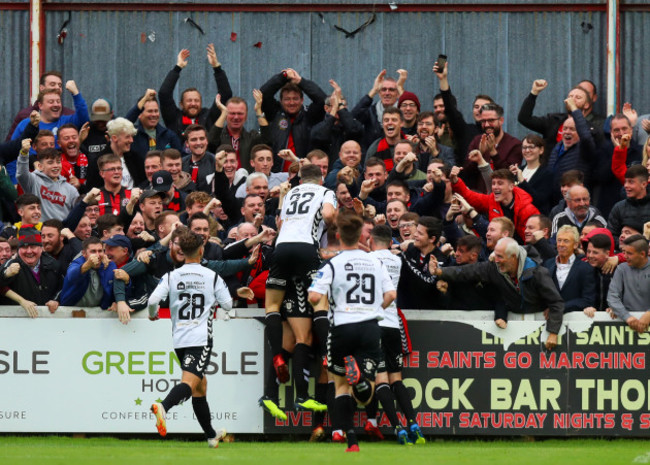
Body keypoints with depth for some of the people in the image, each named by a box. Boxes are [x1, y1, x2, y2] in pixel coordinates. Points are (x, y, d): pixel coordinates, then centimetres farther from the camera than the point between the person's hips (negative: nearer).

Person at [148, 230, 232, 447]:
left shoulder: (171, 277, 3)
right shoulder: (212, 277, 0)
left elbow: (153, 299, -8)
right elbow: (227, 304, 3)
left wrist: (153, 314, 14)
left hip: (179, 340, 4)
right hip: (201, 339, -4)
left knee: (200, 384, 18)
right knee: (189, 382, -18)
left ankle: (211, 435, 27)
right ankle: (163, 406, -48)